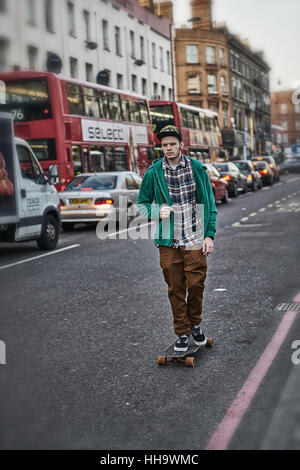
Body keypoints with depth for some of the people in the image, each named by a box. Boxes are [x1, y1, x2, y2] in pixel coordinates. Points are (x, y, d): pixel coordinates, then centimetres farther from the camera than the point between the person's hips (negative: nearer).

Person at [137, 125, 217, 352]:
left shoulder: (197, 169, 1)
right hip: (168, 242, 1)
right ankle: (182, 333, 20)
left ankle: (195, 324, 27)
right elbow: (142, 203, 10)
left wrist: (210, 234, -2)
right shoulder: (153, 173, 1)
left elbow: (209, 204, 5)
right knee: (175, 289, 6)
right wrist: (158, 211, -11)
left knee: (196, 285, 1)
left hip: (195, 240, 0)